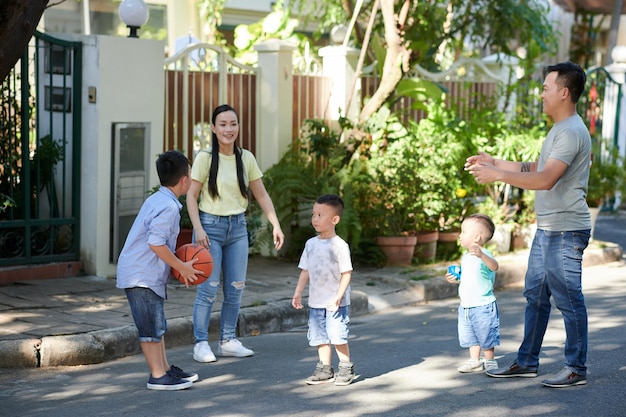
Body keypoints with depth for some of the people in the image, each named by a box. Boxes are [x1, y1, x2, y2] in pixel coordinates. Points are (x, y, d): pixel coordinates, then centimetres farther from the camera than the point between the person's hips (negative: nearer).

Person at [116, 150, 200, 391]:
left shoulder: (156, 200, 13)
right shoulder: (168, 207, -19)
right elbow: (156, 243, -25)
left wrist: (179, 264, 16)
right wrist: (182, 267, -16)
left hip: (148, 275, 10)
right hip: (142, 277, -10)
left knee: (157, 326, 18)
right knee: (152, 327, -4)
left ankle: (164, 369, 27)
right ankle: (158, 376, 2)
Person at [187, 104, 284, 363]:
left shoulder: (246, 158, 3)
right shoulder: (205, 158, -9)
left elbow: (262, 195, 8)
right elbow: (191, 196, -8)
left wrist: (276, 225, 0)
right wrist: (198, 229, -18)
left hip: (237, 227, 5)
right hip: (211, 226, -5)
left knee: (236, 288, 7)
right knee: (208, 289, -6)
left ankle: (228, 341, 18)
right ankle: (201, 344, 3)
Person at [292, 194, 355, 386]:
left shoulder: (339, 245, -12)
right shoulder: (311, 244, 6)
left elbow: (346, 273, -13)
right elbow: (305, 271, 12)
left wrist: (337, 297, -20)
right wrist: (298, 293, 5)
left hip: (336, 303, -6)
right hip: (316, 301, 6)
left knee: (337, 336, -5)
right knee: (320, 337, 9)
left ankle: (346, 367, 10)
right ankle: (324, 369, 18)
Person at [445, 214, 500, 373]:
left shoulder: (483, 254, -17)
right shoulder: (466, 257, 11)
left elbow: (494, 266, -39)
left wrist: (481, 255, -56)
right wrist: (455, 279, 7)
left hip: (483, 305, -9)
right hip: (466, 306, 9)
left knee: (486, 337, 3)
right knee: (469, 337, 15)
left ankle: (490, 362, 16)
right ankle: (474, 361, 27)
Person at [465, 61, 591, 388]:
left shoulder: (571, 132, -19)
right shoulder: (559, 130, 16)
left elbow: (545, 179, -27)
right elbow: (536, 169, 23)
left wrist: (497, 175, -24)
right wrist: (494, 162, 18)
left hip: (565, 232, -11)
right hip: (547, 230, 11)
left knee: (568, 299, -2)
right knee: (535, 294, 15)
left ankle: (576, 369, 7)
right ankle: (527, 362, 24)